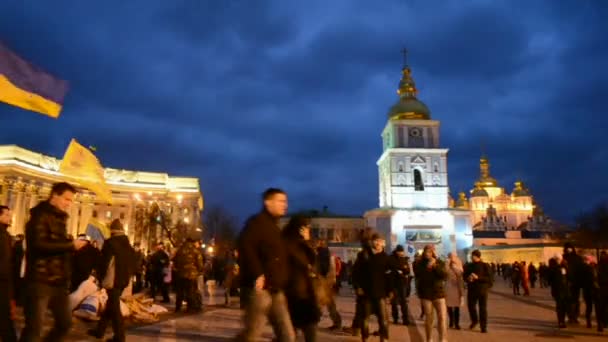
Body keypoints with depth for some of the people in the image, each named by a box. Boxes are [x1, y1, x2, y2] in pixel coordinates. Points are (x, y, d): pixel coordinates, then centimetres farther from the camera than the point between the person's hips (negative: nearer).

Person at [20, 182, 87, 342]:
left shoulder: (60, 219, 19)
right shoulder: (40, 216, -7)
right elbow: (39, 244, -22)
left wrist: (74, 244, 8)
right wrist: (71, 245, -20)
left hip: (58, 281, 8)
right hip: (40, 280, -8)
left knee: (65, 323, 10)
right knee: (34, 328, -4)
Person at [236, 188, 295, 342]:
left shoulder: (275, 227, 21)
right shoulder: (257, 222, -7)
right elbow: (245, 246, -24)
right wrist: (257, 274, -27)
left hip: (277, 290, 9)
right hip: (261, 288, -9)